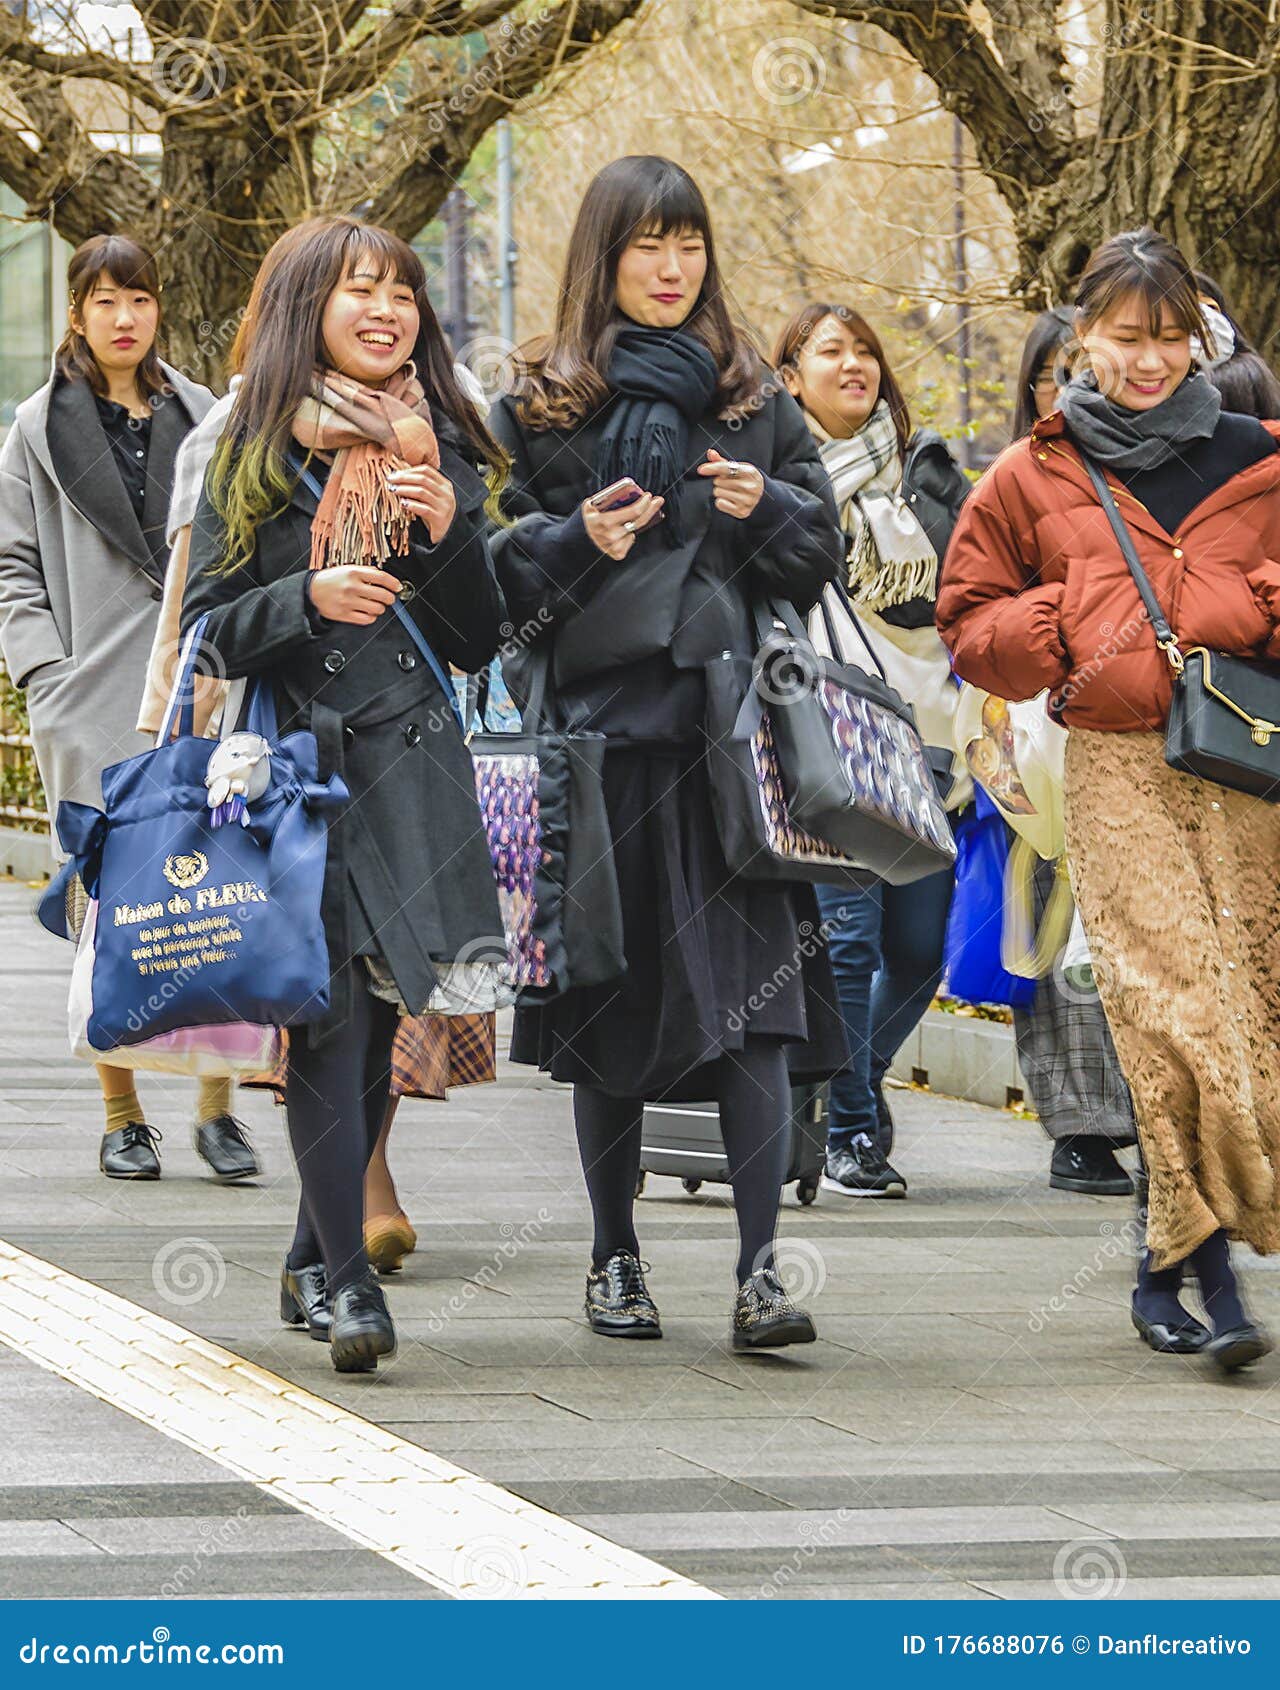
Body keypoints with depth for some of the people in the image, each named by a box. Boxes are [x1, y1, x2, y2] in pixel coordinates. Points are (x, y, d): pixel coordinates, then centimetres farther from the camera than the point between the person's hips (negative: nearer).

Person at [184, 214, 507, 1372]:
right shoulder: (254, 453, 4)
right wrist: (307, 597, -16)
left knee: (380, 1021, 5)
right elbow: (209, 630, 1)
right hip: (300, 765, -3)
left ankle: (315, 1260, 21)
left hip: (415, 766, 3)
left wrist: (448, 529, -6)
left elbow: (482, 643, 10)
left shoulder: (440, 451, 12)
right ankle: (348, 1281, -16)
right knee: (332, 1015, -13)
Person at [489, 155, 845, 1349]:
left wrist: (764, 511, -5)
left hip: (731, 732, 1)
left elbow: (821, 558, 14)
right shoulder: (536, 406, 7)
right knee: (609, 1006, 4)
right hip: (597, 730, -1)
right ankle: (614, 1259, 17)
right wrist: (578, 542, -13)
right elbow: (493, 570, 5)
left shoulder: (753, 402, 14)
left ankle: (759, 1270, -13)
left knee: (749, 989, -10)